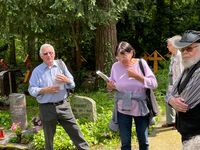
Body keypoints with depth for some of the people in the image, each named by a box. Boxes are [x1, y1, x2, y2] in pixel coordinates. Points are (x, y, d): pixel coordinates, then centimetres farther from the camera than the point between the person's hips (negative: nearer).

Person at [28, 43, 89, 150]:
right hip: (46, 108, -1)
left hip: (63, 105, 2)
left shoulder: (61, 65, 4)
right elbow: (31, 89, -5)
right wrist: (45, 90, -19)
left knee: (75, 131, 5)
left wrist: (66, 80, -15)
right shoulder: (37, 71, -1)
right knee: (49, 136, 12)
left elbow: (72, 85, 7)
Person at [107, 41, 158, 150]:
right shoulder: (116, 66, -6)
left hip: (141, 108, -1)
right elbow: (112, 86, 6)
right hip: (123, 109, 1)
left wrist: (136, 76, -24)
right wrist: (111, 87, -17)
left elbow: (153, 84, -14)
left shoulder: (141, 63, -10)